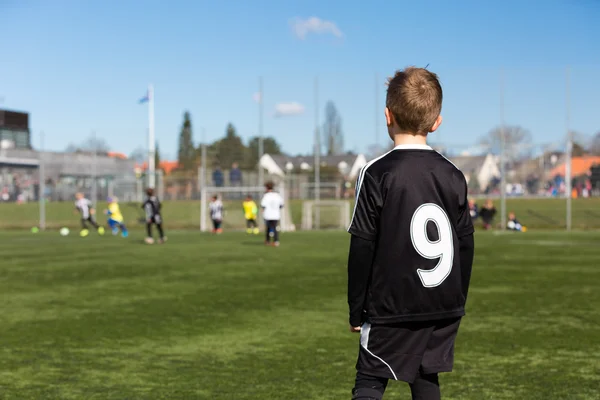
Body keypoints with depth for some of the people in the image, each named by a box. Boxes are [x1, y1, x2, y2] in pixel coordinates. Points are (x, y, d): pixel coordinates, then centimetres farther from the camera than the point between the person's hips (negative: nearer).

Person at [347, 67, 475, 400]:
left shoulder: (376, 174, -10)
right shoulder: (452, 175, 4)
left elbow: (362, 248, -10)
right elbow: (466, 244, 8)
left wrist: (356, 309, -1)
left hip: (392, 310, -5)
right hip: (444, 309, 5)